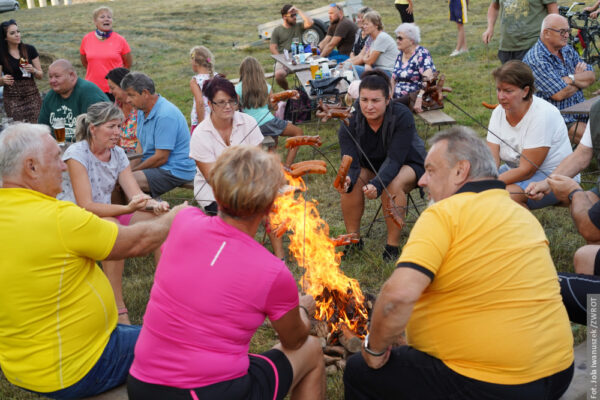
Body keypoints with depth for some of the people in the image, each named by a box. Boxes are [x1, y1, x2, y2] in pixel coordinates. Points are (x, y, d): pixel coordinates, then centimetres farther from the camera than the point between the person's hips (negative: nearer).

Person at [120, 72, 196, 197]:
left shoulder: (166, 115, -20)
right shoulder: (142, 111, 11)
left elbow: (161, 158, -21)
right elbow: (141, 147, 15)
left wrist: (132, 171, -12)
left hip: (175, 170, -10)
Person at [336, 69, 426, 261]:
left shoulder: (402, 116, -30)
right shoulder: (350, 119, -22)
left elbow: (394, 159, -36)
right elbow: (351, 161, -27)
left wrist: (377, 184, -53)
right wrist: (347, 179, -51)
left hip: (407, 164, -3)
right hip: (370, 165, 3)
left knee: (392, 184, -35)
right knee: (351, 182, -27)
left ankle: (393, 245, -19)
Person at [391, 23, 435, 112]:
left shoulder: (422, 54, -8)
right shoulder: (400, 55, 16)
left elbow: (428, 80, -21)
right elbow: (393, 79, 17)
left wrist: (419, 98, -34)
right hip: (398, 97, 7)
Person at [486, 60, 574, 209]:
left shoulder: (542, 115, -23)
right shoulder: (499, 112, -3)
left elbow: (527, 170, -25)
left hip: (552, 176, -7)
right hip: (517, 171, 7)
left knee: (507, 195, -32)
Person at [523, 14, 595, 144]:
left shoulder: (568, 50, 14)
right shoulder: (535, 59, -14)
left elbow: (592, 76, 7)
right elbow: (560, 94, -19)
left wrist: (571, 79, -13)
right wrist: (580, 78, 1)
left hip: (581, 112, 8)